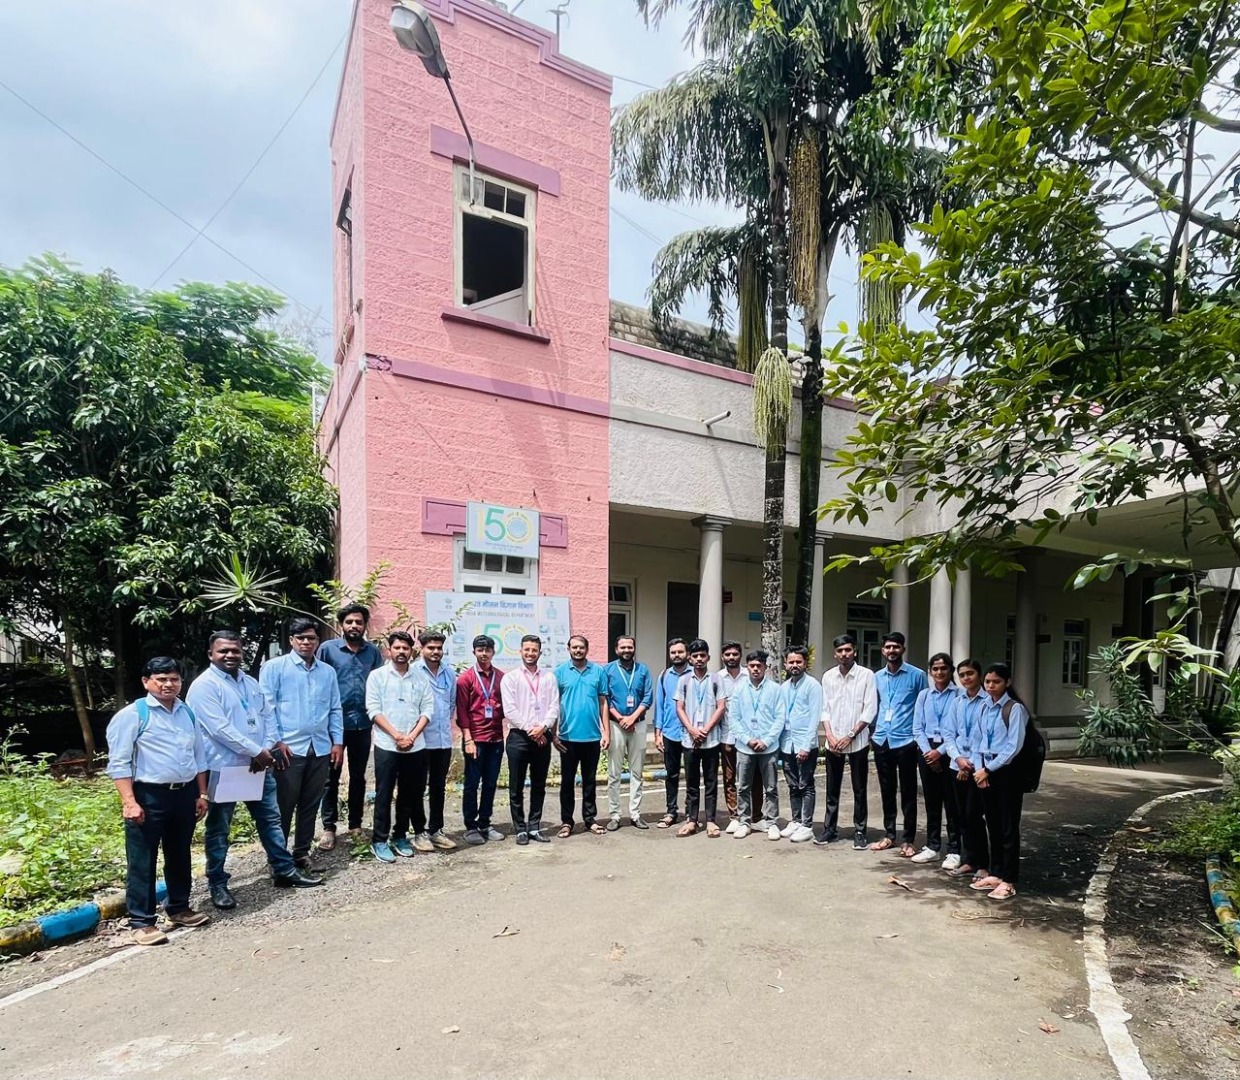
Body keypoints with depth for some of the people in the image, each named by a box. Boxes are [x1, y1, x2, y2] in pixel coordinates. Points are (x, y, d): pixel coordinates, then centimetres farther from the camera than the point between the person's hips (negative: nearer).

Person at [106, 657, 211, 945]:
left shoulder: (188, 713, 11)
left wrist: (201, 794, 13)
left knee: (179, 855, 18)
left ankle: (179, 908, 32)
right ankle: (141, 922, 12)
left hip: (185, 794, 6)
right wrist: (130, 802, -18)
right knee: (143, 861, 2)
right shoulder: (132, 714, -8)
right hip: (148, 796, -6)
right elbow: (119, 763, -11)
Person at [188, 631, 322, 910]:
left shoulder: (250, 682, 13)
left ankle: (285, 871, 24)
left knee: (270, 819, 14)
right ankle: (217, 884, 20)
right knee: (218, 829, 7)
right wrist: (257, 752, -18)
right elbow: (220, 729, -21)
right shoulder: (204, 686, -12)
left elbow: (268, 714, 11)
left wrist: (270, 747, -8)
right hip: (223, 768, -7)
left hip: (259, 765, 7)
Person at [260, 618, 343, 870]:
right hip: (289, 748, -4)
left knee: (310, 805, 13)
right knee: (283, 806, 4)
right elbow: (266, 707, -5)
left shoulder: (327, 671, 12)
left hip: (320, 748, 5)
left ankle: (302, 852, 26)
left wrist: (338, 741, 7)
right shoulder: (274, 668, -1)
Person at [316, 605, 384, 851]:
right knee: (331, 776, 6)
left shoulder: (373, 651, 4)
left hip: (363, 723, 3)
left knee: (358, 776, 13)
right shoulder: (328, 648, -4)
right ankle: (329, 827, 17)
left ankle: (356, 825, 25)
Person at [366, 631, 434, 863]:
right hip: (386, 745, -3)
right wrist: (396, 735, -14)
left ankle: (400, 837, 24)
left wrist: (412, 736, -10)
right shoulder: (377, 676, 0)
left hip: (416, 746, 3)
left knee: (408, 794, 11)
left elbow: (427, 709, 3)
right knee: (384, 795, 2)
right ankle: (379, 840, 13)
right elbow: (373, 710, -7)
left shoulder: (421, 678, 7)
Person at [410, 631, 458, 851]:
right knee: (418, 788, 6)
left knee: (439, 787, 14)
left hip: (444, 740, 5)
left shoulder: (449, 673, 8)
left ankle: (436, 830, 24)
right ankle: (420, 832, 16)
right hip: (420, 740, -5)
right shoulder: (413, 671, -10)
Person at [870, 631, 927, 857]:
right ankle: (889, 835, 24)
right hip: (881, 741, 4)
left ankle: (908, 840, 14)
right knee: (887, 791, 13)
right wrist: (873, 730, 10)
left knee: (907, 793, 5)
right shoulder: (877, 677, 9)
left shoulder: (917, 675, -3)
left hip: (905, 741, -4)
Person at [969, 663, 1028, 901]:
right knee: (992, 825, 14)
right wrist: (978, 768, -1)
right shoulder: (984, 706, 9)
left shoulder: (1015, 708, -11)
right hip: (985, 770, 6)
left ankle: (1008, 881, 10)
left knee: (1008, 827, 2)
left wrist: (989, 769, -13)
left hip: (1006, 771, -6)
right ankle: (995, 874, 25)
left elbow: (1013, 746, -15)